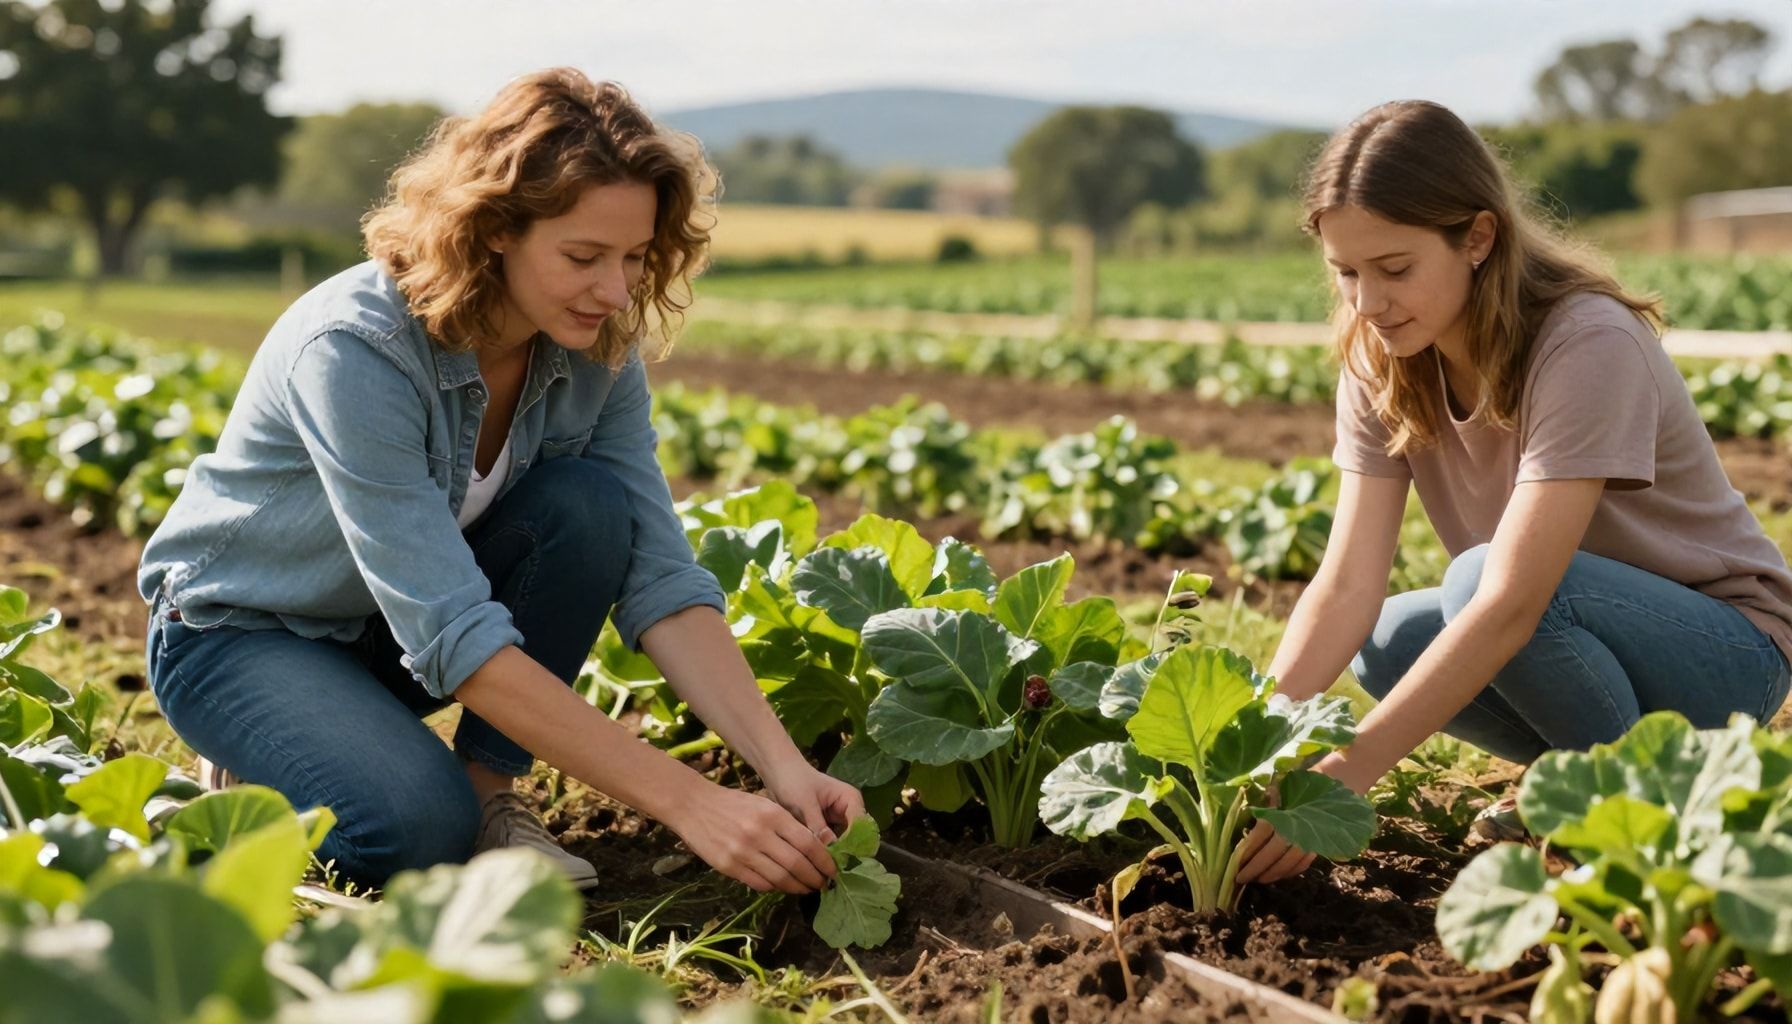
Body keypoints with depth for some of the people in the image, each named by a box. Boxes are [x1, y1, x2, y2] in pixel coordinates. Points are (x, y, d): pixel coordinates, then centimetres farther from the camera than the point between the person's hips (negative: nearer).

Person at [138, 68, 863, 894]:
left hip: (393, 628, 6)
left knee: (588, 506, -23)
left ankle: (489, 788, -9)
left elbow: (660, 579, -18)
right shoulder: (356, 349, -34)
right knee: (420, 829, -32)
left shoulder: (597, 354, -15)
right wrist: (687, 802, -42)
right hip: (239, 633, -5)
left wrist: (784, 766, -33)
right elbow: (455, 637, -39)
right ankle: (262, 771, 1)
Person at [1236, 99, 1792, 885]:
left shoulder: (1589, 345, -28)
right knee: (1388, 643, -19)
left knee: (1477, 574, -31)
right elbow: (1346, 584, -17)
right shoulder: (1380, 365, -8)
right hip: (1581, 634, 7)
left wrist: (1346, 772, -42)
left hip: (1729, 652, -6)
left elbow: (1510, 602, -36)